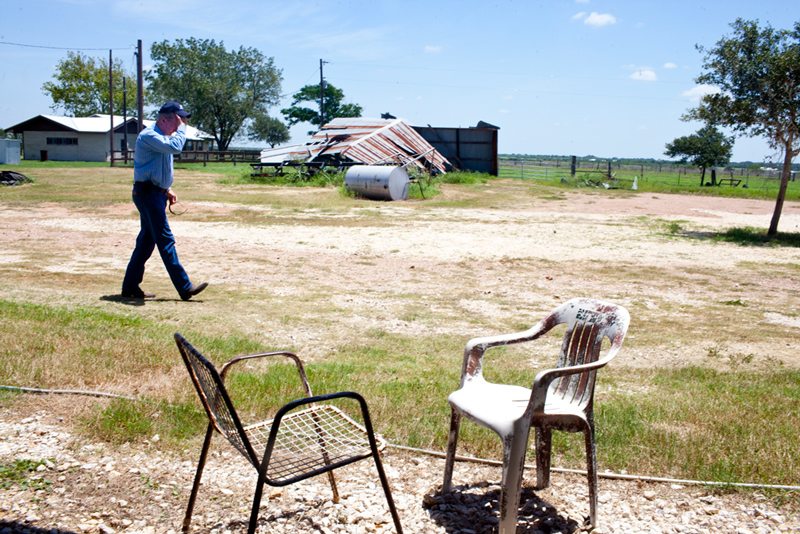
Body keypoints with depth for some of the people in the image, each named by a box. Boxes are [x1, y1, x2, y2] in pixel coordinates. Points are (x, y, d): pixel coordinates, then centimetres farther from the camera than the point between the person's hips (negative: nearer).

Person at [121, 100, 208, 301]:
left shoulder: (162, 137, 18)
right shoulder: (149, 135, -15)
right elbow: (175, 147, -31)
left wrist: (167, 189, 15)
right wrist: (182, 127, -15)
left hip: (155, 193, 10)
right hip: (148, 193, -10)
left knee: (147, 241, 12)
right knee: (165, 240, -9)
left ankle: (130, 287, 18)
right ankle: (185, 288, -9)